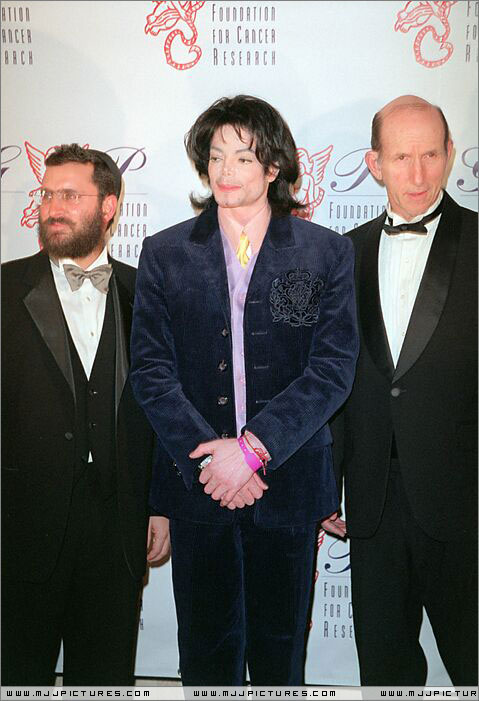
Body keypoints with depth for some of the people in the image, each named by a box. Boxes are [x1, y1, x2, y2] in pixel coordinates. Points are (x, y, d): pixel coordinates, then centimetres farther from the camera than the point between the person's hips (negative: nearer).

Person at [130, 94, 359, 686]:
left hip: (287, 480, 0)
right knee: (205, 645, 15)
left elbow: (334, 367, -8)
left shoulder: (327, 253, -1)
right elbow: (150, 369, -4)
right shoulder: (164, 253, 2)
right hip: (196, 482, 1)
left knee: (280, 646, 17)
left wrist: (253, 448, -18)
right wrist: (205, 461, -15)